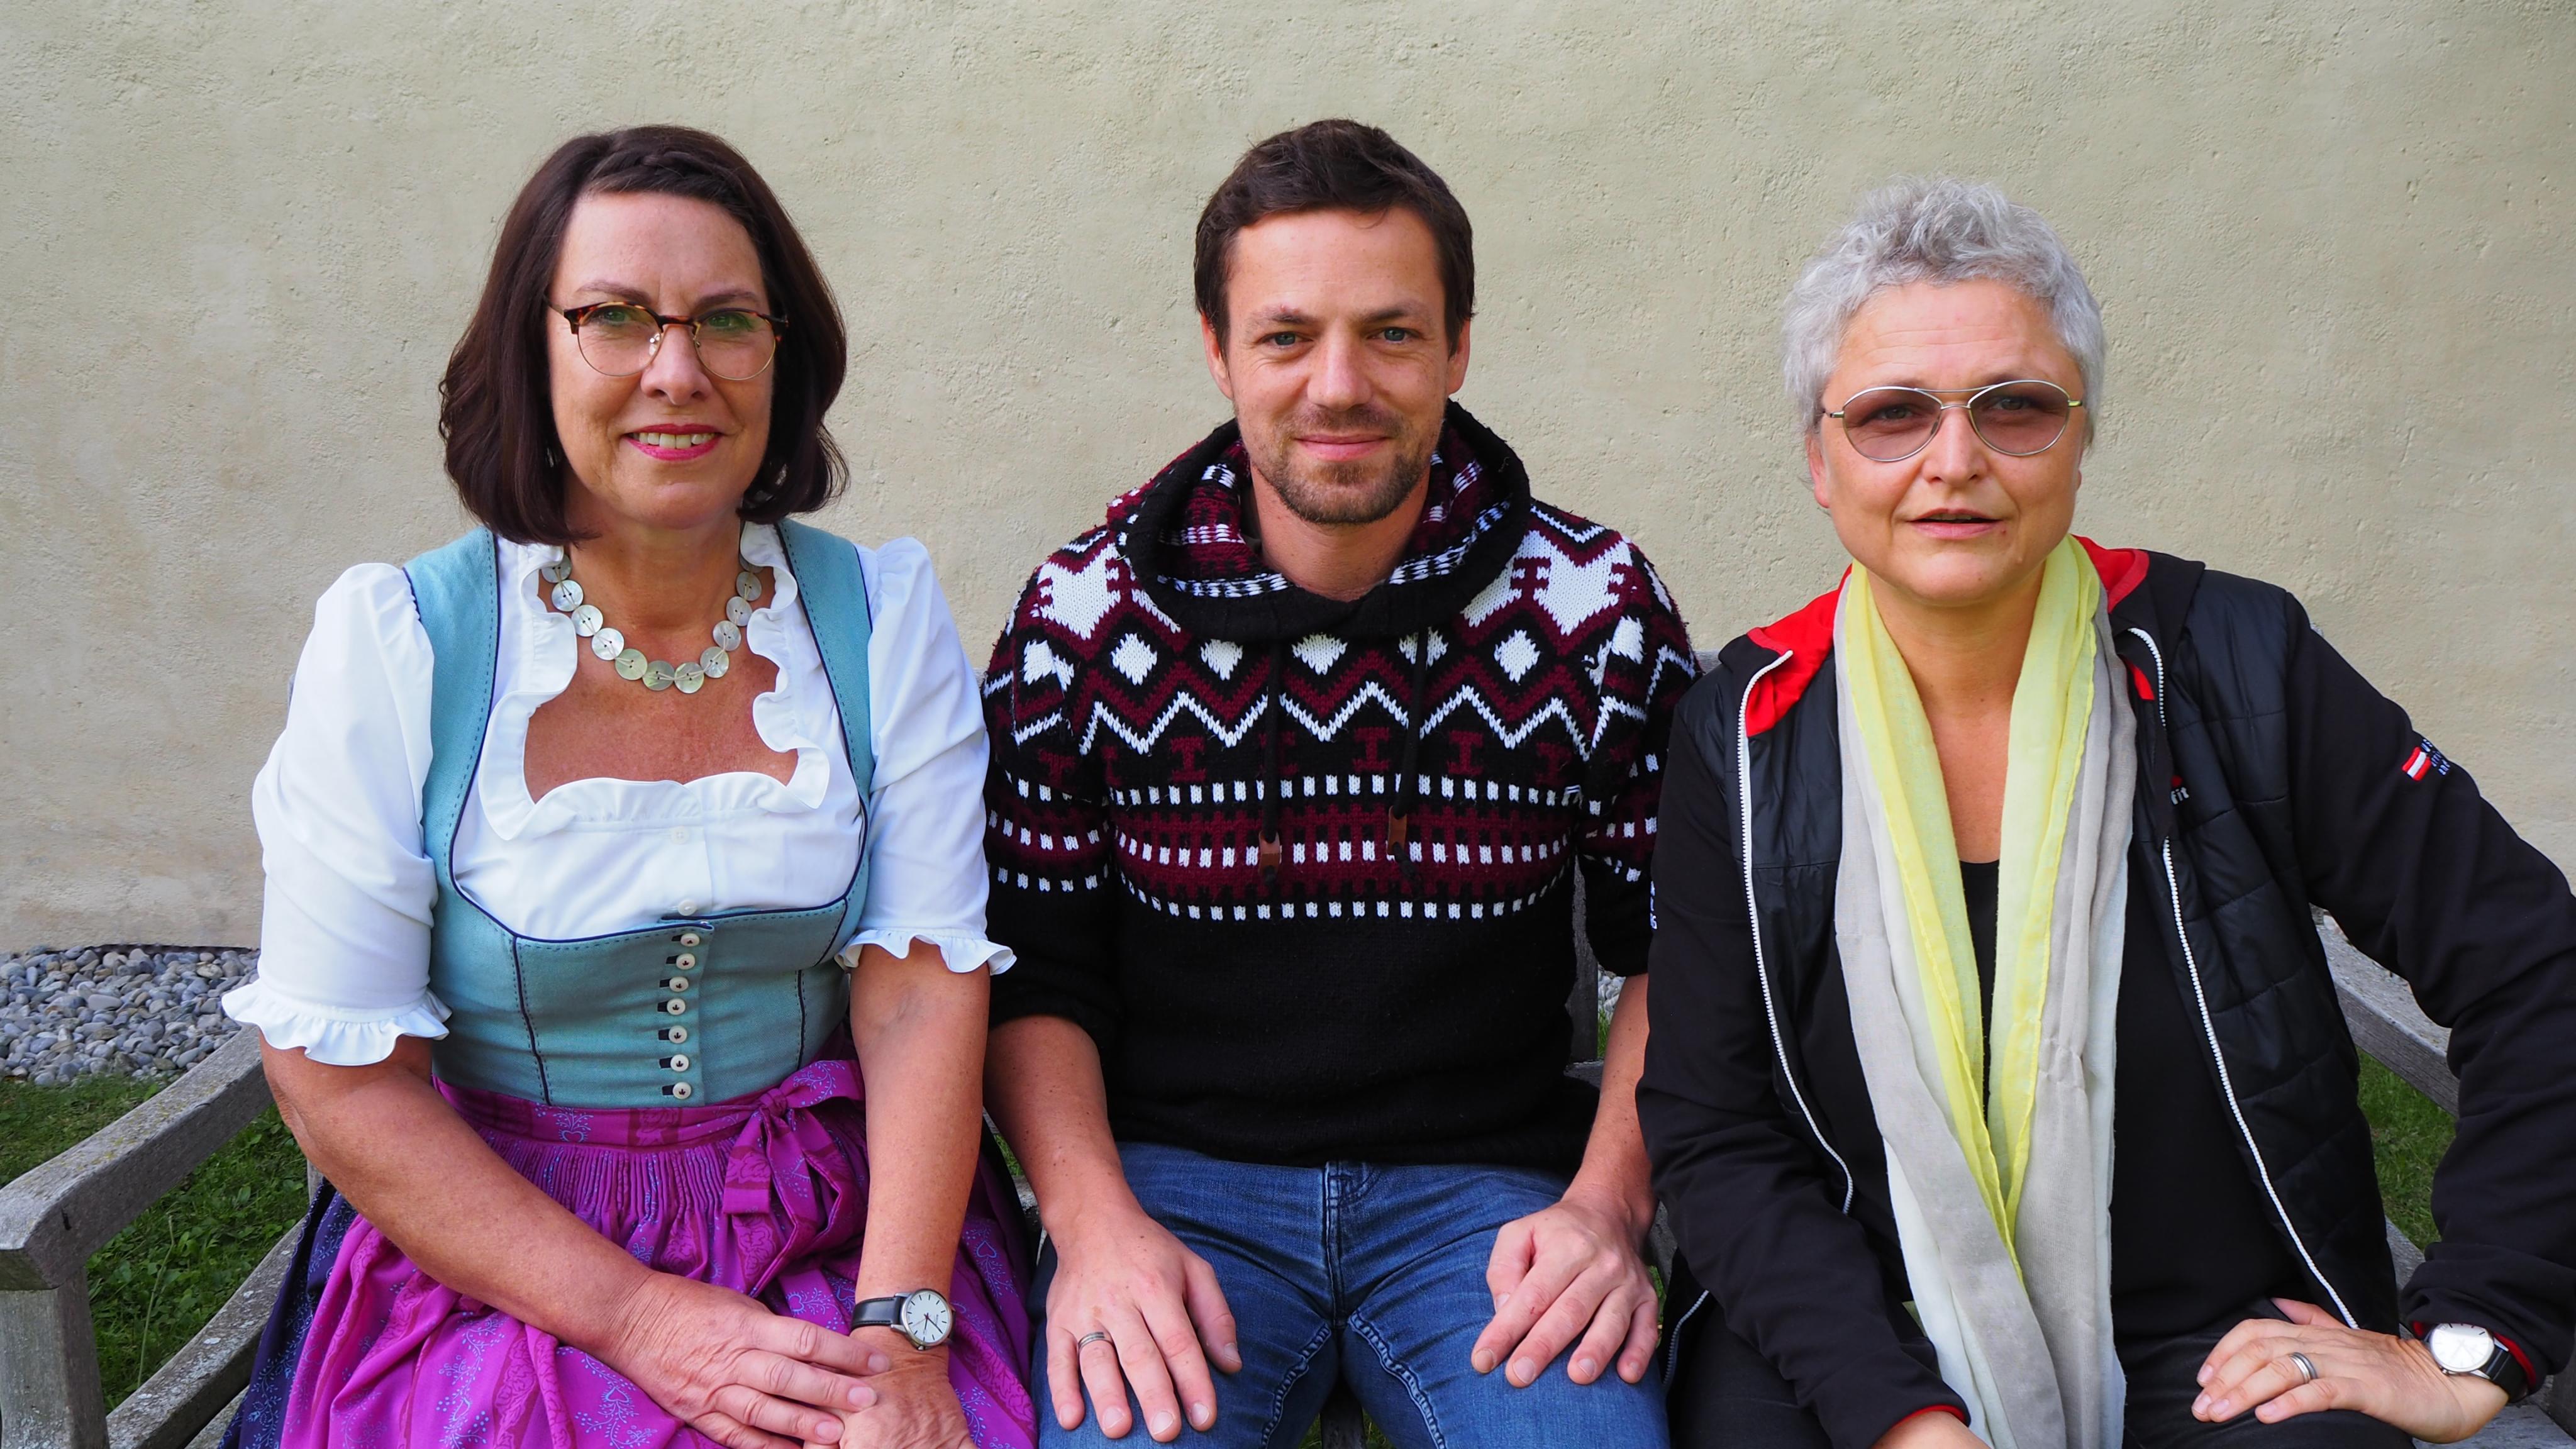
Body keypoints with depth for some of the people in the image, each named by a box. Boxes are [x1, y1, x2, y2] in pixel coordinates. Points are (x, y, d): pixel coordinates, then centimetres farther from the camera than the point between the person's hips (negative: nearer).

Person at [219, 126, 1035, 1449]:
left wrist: (899, 1330, -17)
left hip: (847, 1228, 2)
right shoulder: (393, 643, -6)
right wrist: (636, 1317, -14)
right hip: (496, 1256, -1)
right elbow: (336, 1077, -7)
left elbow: (923, 981, -6)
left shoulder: (881, 614, -1)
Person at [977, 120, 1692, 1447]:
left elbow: (1673, 953, 5)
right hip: (1173, 1174, -1)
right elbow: (1032, 972, 2)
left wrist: (1607, 1206, -8)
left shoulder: (1599, 608, 0)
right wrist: (1094, 1222, -12)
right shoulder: (1085, 617, -1)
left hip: (1486, 1184, 1)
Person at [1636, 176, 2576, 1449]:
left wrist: (2466, 1347, -5)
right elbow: (1715, 1137, -4)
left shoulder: (2231, 664, -5)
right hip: (1860, 1336, 0)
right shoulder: (1746, 734, -4)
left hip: (2219, 1344, 0)